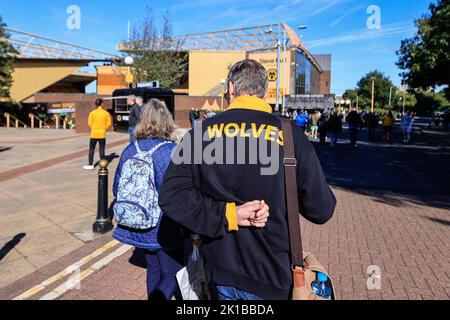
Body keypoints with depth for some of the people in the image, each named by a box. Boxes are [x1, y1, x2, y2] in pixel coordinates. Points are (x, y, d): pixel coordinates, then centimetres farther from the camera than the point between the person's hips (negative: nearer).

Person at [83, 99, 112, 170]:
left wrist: (93, 129, 13)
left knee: (91, 149, 8)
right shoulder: (106, 113, -2)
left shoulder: (92, 113, -4)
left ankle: (90, 165, 11)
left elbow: (90, 123, -4)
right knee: (102, 149, 7)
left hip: (94, 134, -1)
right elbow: (109, 124, -3)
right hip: (102, 134, 1)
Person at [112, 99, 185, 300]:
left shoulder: (129, 151, -4)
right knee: (172, 276, 10)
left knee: (154, 270, 25)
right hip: (165, 230, -6)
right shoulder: (173, 152, -20)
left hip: (139, 229, 6)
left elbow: (117, 190, 4)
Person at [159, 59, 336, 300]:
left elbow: (170, 196, -10)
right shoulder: (291, 135, -13)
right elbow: (321, 211, -10)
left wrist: (228, 214, -13)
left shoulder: (202, 132, -7)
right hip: (271, 276, -2)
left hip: (219, 273, 2)